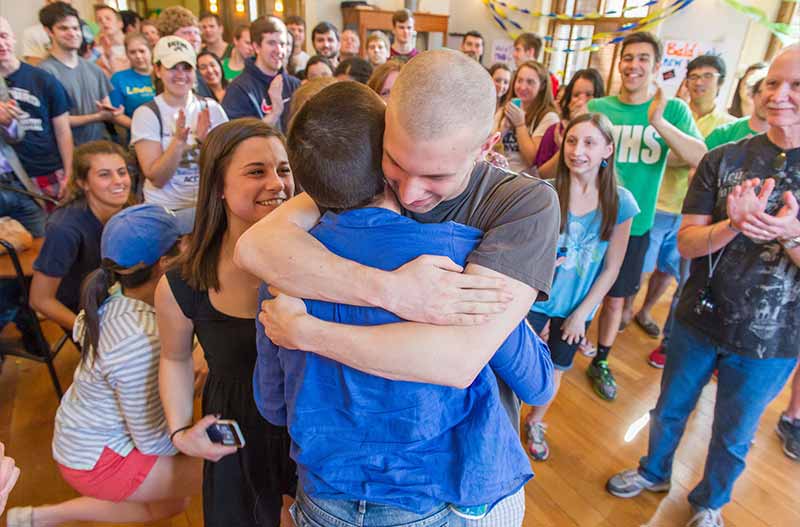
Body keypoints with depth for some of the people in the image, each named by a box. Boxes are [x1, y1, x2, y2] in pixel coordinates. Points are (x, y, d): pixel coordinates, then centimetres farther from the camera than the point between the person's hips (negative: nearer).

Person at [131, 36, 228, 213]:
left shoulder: (211, 108, 4)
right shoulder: (146, 114, -2)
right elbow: (157, 179, -9)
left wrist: (205, 140, -16)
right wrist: (179, 140, -21)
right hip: (164, 208, -2)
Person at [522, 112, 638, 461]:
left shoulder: (620, 202, -10)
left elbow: (611, 268, -5)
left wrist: (582, 312, -5)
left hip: (579, 306, 2)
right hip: (535, 300, -2)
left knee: (555, 372, 19)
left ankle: (535, 423, 45)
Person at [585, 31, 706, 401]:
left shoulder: (673, 110, -2)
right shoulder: (596, 108, -2)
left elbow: (700, 158, -16)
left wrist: (659, 122, -29)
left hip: (633, 224, 1)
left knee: (615, 298, 12)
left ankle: (600, 362, 32)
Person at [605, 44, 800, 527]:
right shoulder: (724, 160, -7)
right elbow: (686, 243, -9)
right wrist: (734, 225, -28)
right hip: (699, 321, 1)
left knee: (733, 437, 20)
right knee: (670, 410, 21)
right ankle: (654, 472, 48)